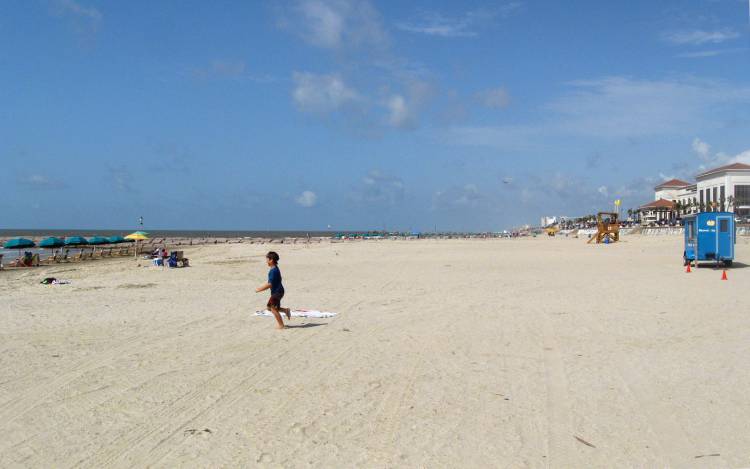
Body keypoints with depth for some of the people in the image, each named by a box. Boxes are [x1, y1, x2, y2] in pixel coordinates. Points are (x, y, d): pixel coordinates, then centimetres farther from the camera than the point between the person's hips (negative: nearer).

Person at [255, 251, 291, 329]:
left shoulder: (273, 271, -22)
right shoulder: (275, 269, 10)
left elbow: (270, 284, -24)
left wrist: (260, 290, -16)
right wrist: (261, 287, 20)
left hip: (277, 292, -10)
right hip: (276, 291, 10)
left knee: (273, 308, 0)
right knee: (270, 306, 16)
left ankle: (281, 325, 9)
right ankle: (285, 310, 19)